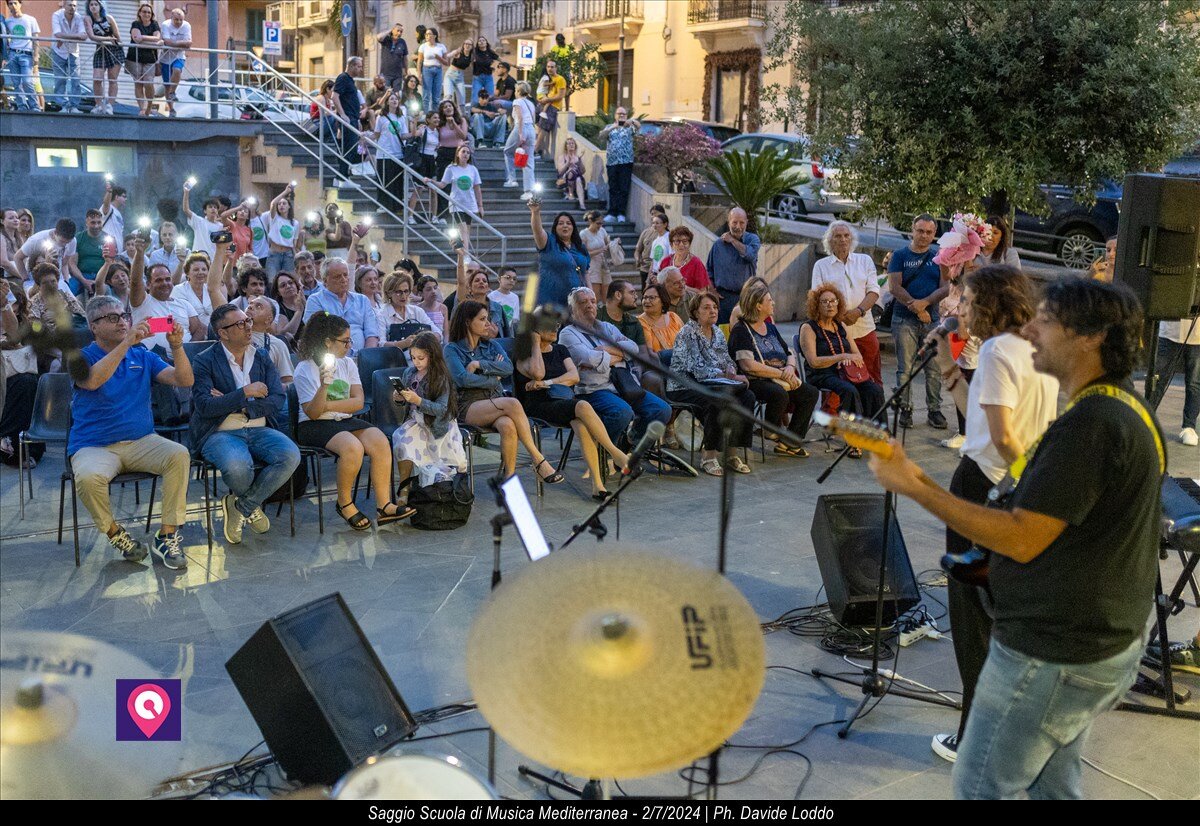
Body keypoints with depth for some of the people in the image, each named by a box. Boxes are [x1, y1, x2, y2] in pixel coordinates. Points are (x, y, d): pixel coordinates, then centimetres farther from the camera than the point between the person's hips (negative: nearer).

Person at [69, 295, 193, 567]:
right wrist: (127, 342, -29)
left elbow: (184, 380, -1)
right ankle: (113, 532, -6)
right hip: (94, 447, -3)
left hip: (142, 441, 3)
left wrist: (176, 346, -18)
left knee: (179, 454, -28)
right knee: (88, 477, -36)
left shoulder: (143, 356, 12)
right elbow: (93, 380, -23)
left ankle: (168, 535, -18)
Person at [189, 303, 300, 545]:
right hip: (220, 433, -4)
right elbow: (204, 406, -13)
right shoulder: (204, 362, 0)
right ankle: (252, 507, 3)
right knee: (237, 467, -37)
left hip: (259, 430, 4)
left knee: (290, 455, -27)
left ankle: (241, 505, -6)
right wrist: (245, 393, -13)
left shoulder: (262, 358, 13)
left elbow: (278, 400, 2)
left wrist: (237, 405, -9)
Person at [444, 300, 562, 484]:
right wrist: (493, 379, -2)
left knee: (508, 426, -34)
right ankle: (538, 460, -29)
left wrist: (479, 364, -8)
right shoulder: (452, 349, 6)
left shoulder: (491, 346, 19)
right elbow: (463, 379, -11)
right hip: (469, 407, -4)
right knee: (512, 403, -33)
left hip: (496, 403, 4)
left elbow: (508, 368, -1)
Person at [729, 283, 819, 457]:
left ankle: (789, 443, -7)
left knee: (811, 393, -11)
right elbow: (748, 365, -19)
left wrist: (790, 367, -6)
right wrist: (781, 373, -17)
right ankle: (772, 432, -9)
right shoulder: (741, 330, -7)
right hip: (755, 382, -8)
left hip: (778, 381, 8)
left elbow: (790, 354, 20)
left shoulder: (770, 328, 19)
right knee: (780, 394, -36)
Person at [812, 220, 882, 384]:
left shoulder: (865, 261, 15)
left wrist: (859, 311, -12)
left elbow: (874, 291, 6)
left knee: (873, 378, 3)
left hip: (864, 329, 2)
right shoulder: (821, 265, 10)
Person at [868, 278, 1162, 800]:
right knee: (1054, 784, 23)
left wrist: (915, 486, -24)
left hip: (1053, 655, -10)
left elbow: (1022, 539, -26)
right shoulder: (1130, 407, 8)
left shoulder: (1089, 423, -25)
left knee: (978, 787, 4)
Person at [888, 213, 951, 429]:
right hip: (905, 320, -2)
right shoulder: (900, 255, 4)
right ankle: (905, 409, 8)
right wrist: (916, 309, -11)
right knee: (905, 368, 0)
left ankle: (935, 410, 10)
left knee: (934, 369, 2)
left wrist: (925, 302, -14)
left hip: (933, 319, 2)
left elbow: (945, 287, 2)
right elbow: (895, 287, -5)